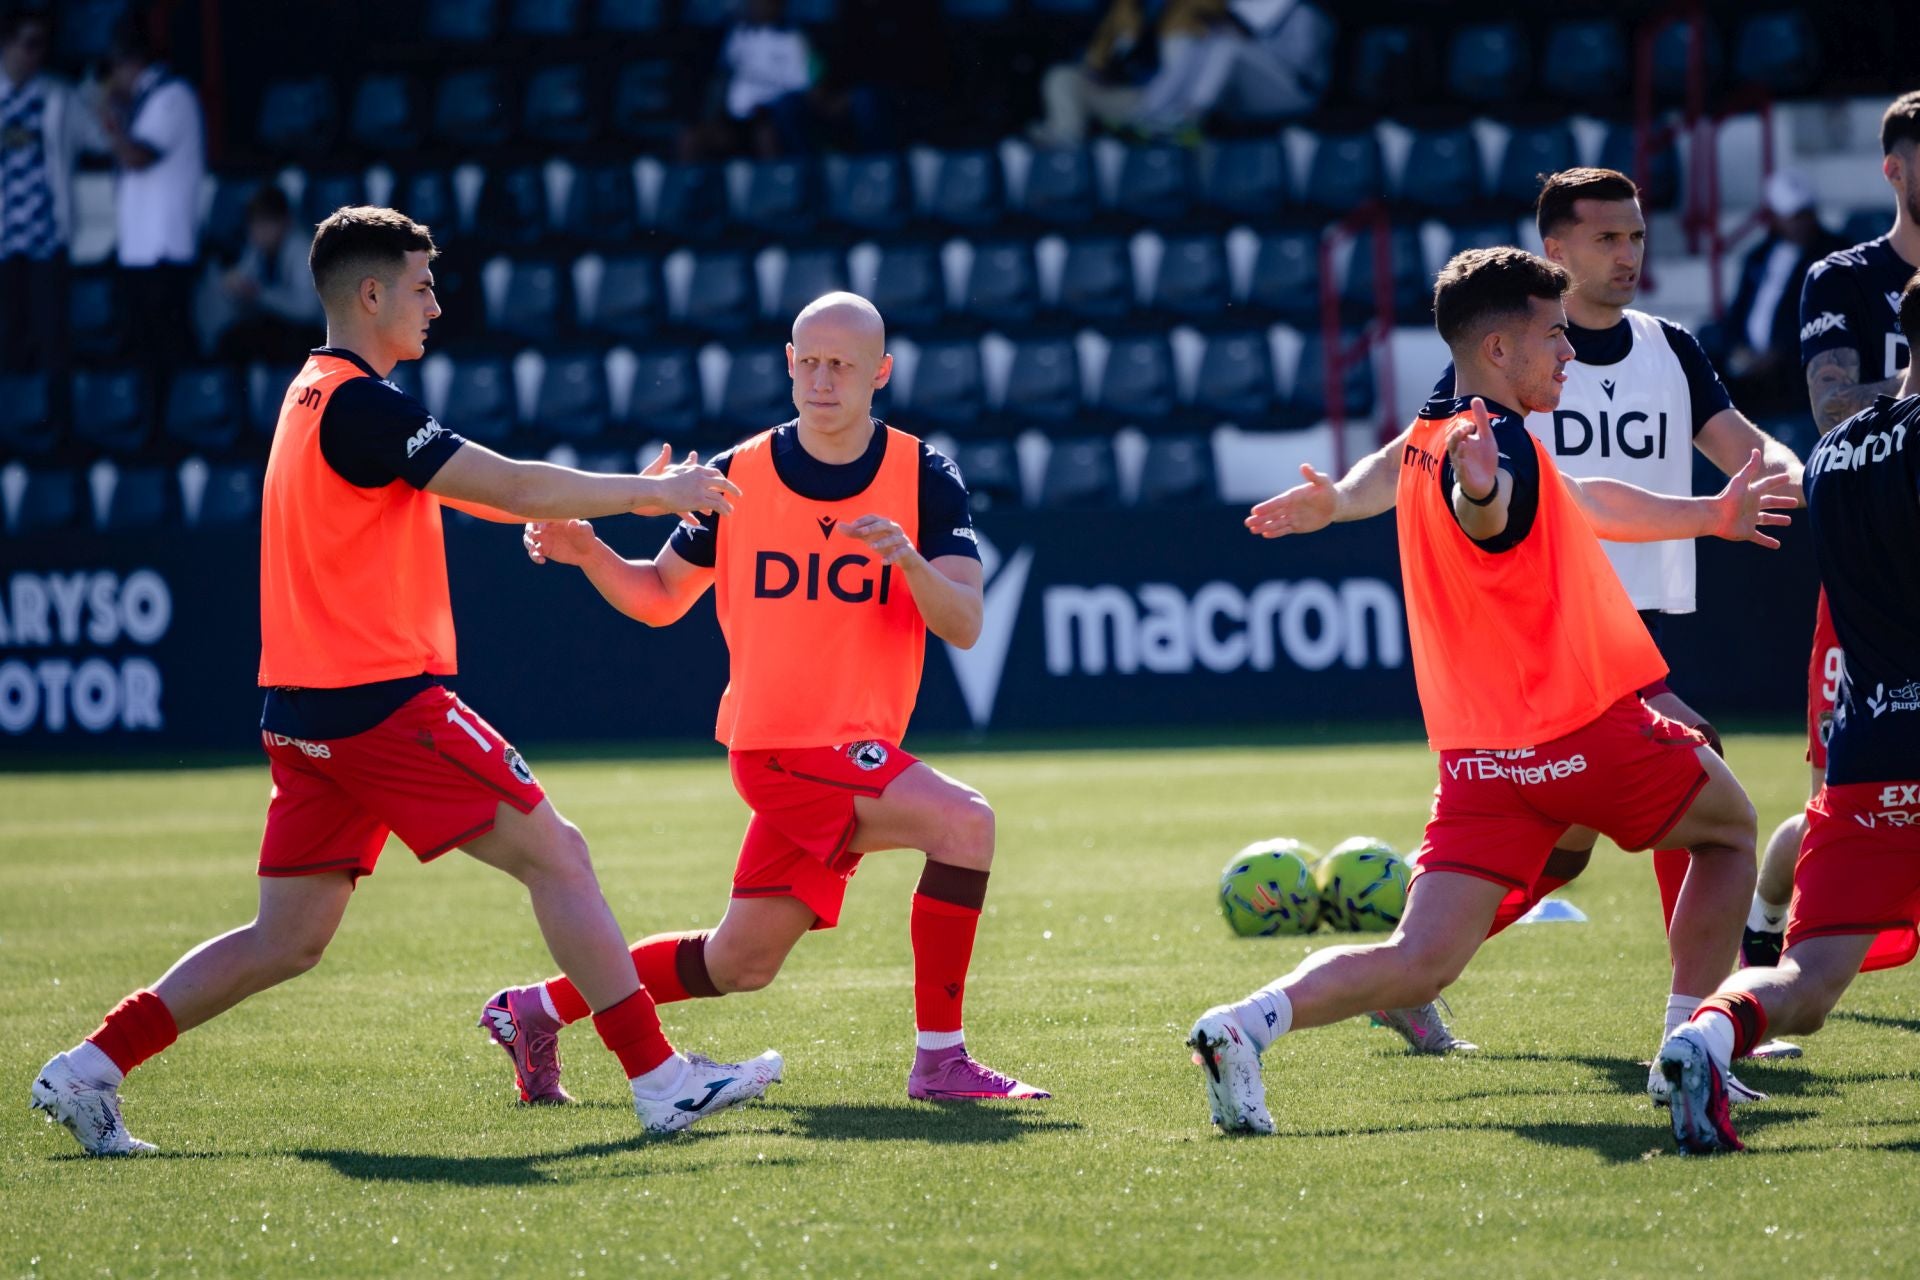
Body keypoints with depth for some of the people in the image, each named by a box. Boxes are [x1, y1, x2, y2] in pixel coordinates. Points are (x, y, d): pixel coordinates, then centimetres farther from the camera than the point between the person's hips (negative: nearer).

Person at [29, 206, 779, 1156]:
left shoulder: (314, 394, 18)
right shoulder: (359, 403, -13)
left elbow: (472, 490, 24)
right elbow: (512, 489, -16)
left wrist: (632, 491, 16)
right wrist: (653, 493, -5)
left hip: (305, 712, 9)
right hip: (381, 699, -9)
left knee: (286, 941, 11)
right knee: (557, 856, -5)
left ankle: (90, 1069, 8)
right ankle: (660, 1080, -5)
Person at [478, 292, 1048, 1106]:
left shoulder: (925, 479, 0)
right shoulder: (739, 476, 0)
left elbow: (963, 625, -10)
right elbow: (660, 597, 13)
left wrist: (908, 558, -29)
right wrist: (588, 554, -6)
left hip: (855, 750, 4)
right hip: (781, 745, -4)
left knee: (738, 966, 12)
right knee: (963, 823, -26)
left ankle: (538, 1010, 30)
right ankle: (940, 1059, -19)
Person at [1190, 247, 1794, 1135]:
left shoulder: (1431, 438, 18)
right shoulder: (1497, 441, -13)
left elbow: (1581, 503, 33)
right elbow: (1485, 519, -39)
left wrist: (1711, 515, 43)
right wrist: (1483, 491, -64)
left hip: (1478, 754, 8)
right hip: (1578, 729, -8)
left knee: (1419, 967, -1)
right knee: (1730, 827, 19)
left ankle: (1249, 1023, -24)